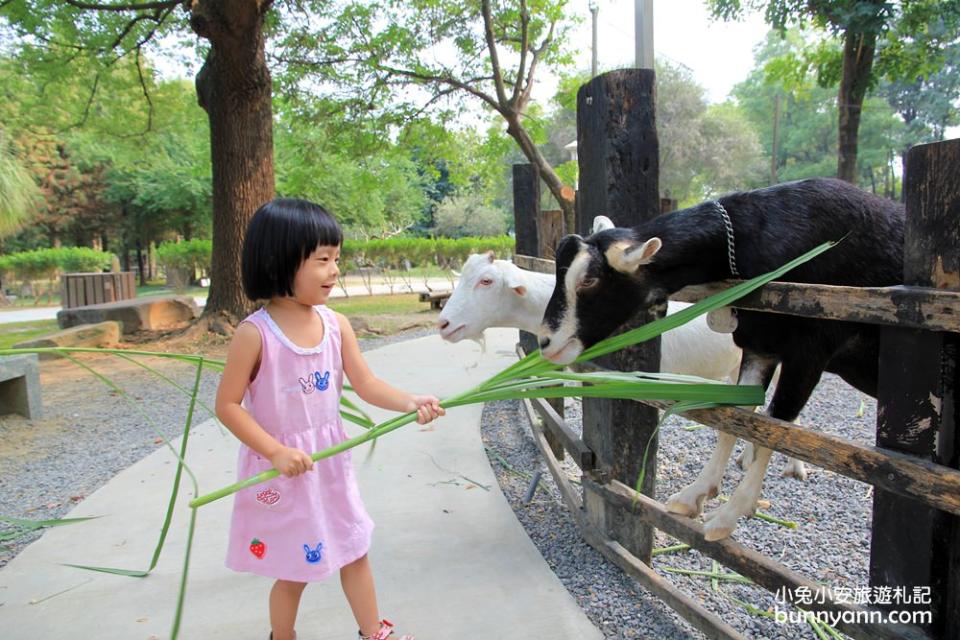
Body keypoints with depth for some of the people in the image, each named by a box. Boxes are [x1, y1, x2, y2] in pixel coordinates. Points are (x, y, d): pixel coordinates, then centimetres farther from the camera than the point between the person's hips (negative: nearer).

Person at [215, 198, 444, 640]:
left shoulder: (335, 324, -5)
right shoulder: (255, 333, -20)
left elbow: (366, 383, -5)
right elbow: (227, 405, -15)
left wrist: (410, 402, -21)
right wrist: (276, 451, -22)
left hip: (331, 461, 5)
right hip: (282, 468, -5)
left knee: (355, 551, 18)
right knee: (292, 570, 13)